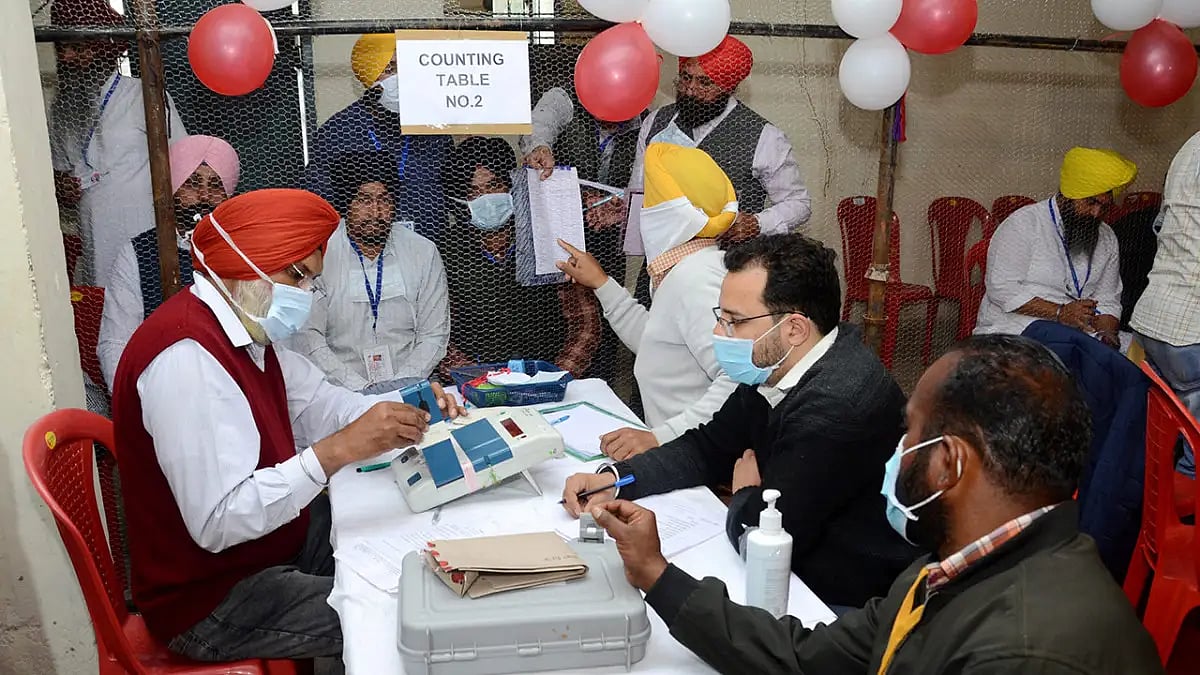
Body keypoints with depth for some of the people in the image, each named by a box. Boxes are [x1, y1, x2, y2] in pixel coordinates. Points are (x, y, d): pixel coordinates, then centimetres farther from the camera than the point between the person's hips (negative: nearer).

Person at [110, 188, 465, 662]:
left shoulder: (247, 330, 4)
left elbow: (317, 403, 13)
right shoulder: (186, 355, -27)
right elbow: (217, 522, -32)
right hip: (213, 604, -9)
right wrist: (339, 450, -35)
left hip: (274, 536, 10)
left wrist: (402, 411, -6)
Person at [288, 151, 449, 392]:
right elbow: (306, 337, -6)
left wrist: (404, 383, -9)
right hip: (341, 389, -2)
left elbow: (433, 334, 7)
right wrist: (359, 388, -15)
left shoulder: (423, 252, 7)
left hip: (408, 384, 2)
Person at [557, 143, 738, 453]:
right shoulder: (685, 270, 14)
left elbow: (740, 380, -29)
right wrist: (601, 283, 27)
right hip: (679, 451, 10)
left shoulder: (694, 279, -19)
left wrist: (661, 437, -32)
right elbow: (652, 340, 28)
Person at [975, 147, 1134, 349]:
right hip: (1014, 330, -5)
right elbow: (1002, 289, -14)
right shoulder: (1023, 223, -4)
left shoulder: (1107, 239, 17)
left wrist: (1106, 332, -6)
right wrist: (1060, 313, -21)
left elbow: (1107, 301, 17)